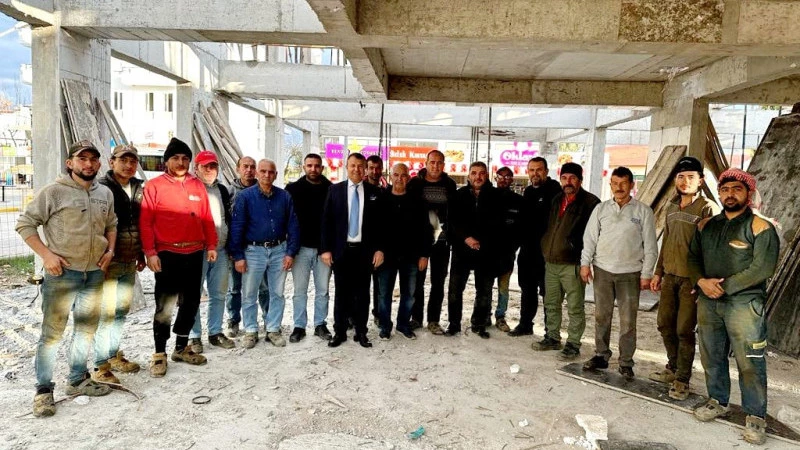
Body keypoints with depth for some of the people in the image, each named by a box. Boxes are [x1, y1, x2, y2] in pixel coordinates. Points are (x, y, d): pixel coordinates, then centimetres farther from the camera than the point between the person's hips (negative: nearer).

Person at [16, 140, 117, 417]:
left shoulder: (105, 194, 8)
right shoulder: (54, 191, -8)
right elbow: (24, 224, -5)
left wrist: (110, 250, 5)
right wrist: (46, 254, -14)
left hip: (95, 273, 6)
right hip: (62, 273, -6)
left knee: (87, 328, 15)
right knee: (52, 331, -2)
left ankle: (78, 380, 29)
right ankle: (43, 389, 10)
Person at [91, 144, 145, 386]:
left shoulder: (138, 188, 11)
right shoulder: (101, 187, -9)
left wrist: (141, 255, 18)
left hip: (130, 262, 7)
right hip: (108, 261, -7)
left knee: (122, 311, 15)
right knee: (106, 313, -4)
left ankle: (114, 355, 29)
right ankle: (101, 366, 5)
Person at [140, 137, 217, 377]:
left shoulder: (198, 186, 10)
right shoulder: (154, 186, -2)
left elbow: (207, 218, 11)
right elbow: (145, 222, -6)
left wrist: (211, 245, 6)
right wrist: (150, 252, -12)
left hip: (194, 253, 5)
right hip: (167, 254, -4)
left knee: (191, 302, 12)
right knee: (165, 305, -2)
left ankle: (181, 348, 27)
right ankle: (159, 354, 12)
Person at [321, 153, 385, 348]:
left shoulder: (374, 192, 3)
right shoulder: (335, 190, 2)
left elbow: (379, 222, 4)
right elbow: (327, 221, 0)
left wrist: (379, 248, -3)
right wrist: (325, 249, -5)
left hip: (365, 250, 0)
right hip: (341, 250, 0)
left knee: (362, 293, 8)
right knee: (341, 293, 8)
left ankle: (361, 332, 18)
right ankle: (339, 332, 19)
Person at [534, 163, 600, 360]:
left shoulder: (590, 202, -8)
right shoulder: (557, 200, 14)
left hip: (572, 264, -7)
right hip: (551, 262, 7)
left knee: (575, 308, 3)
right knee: (551, 304, 17)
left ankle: (573, 345, 14)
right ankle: (552, 338, 31)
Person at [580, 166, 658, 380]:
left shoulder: (643, 211, -1)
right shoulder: (601, 209, 5)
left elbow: (650, 245, 0)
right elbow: (590, 238, 7)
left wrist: (647, 273, -4)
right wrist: (585, 263, -1)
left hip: (630, 273, -2)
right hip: (602, 270, 2)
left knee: (628, 320, 2)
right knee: (601, 316, 10)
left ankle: (626, 362, 14)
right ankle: (601, 355, 22)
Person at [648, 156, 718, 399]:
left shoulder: (707, 208, -10)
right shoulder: (671, 207, 10)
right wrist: (658, 272, 16)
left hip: (692, 279, -6)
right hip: (670, 276, 6)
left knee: (684, 330, 0)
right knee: (665, 324, 14)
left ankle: (682, 380, 14)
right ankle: (673, 368, 32)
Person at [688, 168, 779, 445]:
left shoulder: (760, 228, -5)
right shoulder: (706, 226, 12)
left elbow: (763, 268, -13)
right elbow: (693, 257, 11)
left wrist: (724, 286, -15)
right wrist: (702, 281, -8)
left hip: (744, 303, -5)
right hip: (708, 303, 5)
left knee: (749, 363, -2)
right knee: (712, 357, 14)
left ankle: (755, 417, 12)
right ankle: (717, 402, 31)